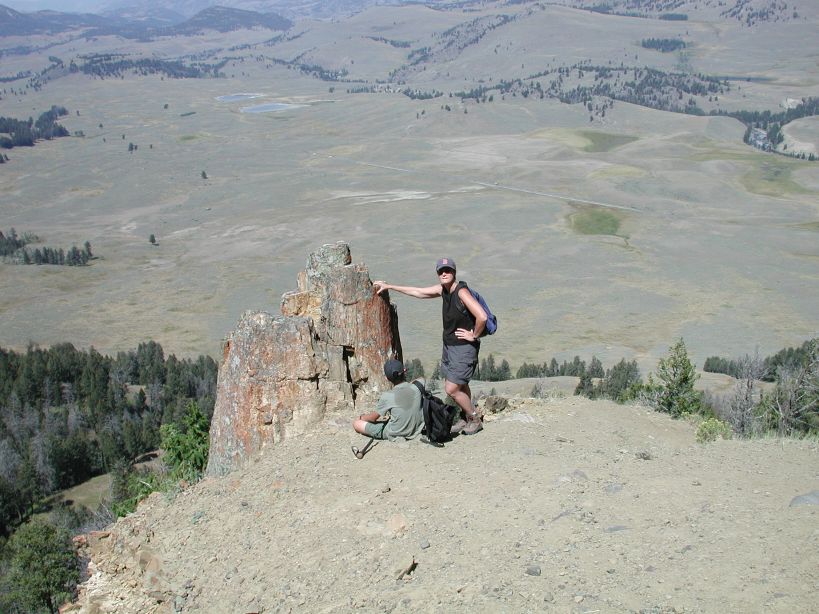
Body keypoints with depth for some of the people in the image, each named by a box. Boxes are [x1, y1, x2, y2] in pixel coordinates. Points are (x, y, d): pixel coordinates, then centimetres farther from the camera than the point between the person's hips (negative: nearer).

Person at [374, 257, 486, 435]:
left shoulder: (461, 292, -23)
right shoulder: (442, 289, 3)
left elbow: (482, 316, -33)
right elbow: (418, 292, 16)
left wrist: (474, 335, -18)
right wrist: (389, 286, 20)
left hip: (464, 347, -8)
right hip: (449, 345, 8)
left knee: (451, 389, -7)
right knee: (460, 386, 18)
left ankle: (475, 419, 12)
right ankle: (466, 418, 34)